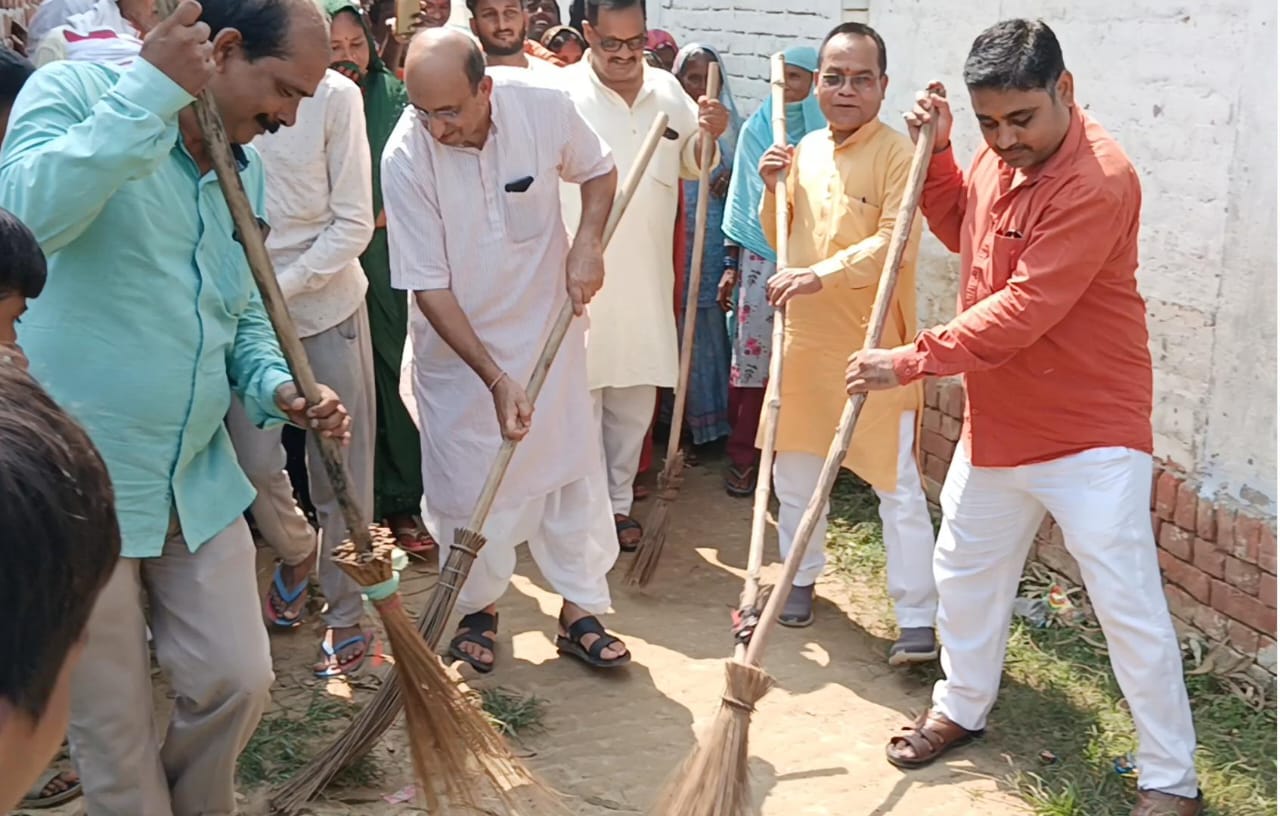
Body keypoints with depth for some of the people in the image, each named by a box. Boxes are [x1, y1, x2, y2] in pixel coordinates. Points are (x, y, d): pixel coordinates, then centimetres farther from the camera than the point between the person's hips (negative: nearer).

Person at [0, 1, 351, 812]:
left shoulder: (246, 168, 9)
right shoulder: (72, 93, -10)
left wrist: (276, 387, -4)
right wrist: (153, 86, -28)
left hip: (199, 478, 6)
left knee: (239, 680, 10)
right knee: (114, 722, 8)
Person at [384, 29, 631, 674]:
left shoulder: (543, 106, -18)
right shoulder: (405, 157, -24)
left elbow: (596, 170, 4)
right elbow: (430, 287, -20)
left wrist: (587, 243, -15)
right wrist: (495, 379, -24)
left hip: (548, 323, 2)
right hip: (457, 343, -2)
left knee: (572, 468, 7)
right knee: (467, 482, 6)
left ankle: (579, 614, 21)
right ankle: (479, 608, 30)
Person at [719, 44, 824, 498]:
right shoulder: (754, 130, 5)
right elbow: (741, 197, 10)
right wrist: (731, 262, 10)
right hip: (758, 257, 2)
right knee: (750, 356, 3)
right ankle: (743, 456, 13)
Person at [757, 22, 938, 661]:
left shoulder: (896, 154, -10)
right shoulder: (805, 151, 10)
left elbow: (894, 243, -21)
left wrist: (821, 274, -30)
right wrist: (772, 190, -1)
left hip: (873, 342, -7)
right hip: (806, 338, 7)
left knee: (897, 483, -2)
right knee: (796, 467, 18)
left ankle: (918, 618, 5)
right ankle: (800, 577, 37)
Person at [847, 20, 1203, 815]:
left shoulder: (1099, 180, -25)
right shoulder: (1000, 155, 1)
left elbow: (1024, 311, -29)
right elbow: (962, 229, 19)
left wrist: (911, 361, -24)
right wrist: (936, 151, 2)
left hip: (1091, 434, -8)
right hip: (996, 423, 8)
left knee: (1130, 607, -1)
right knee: (965, 570, 20)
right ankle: (961, 708, 42)